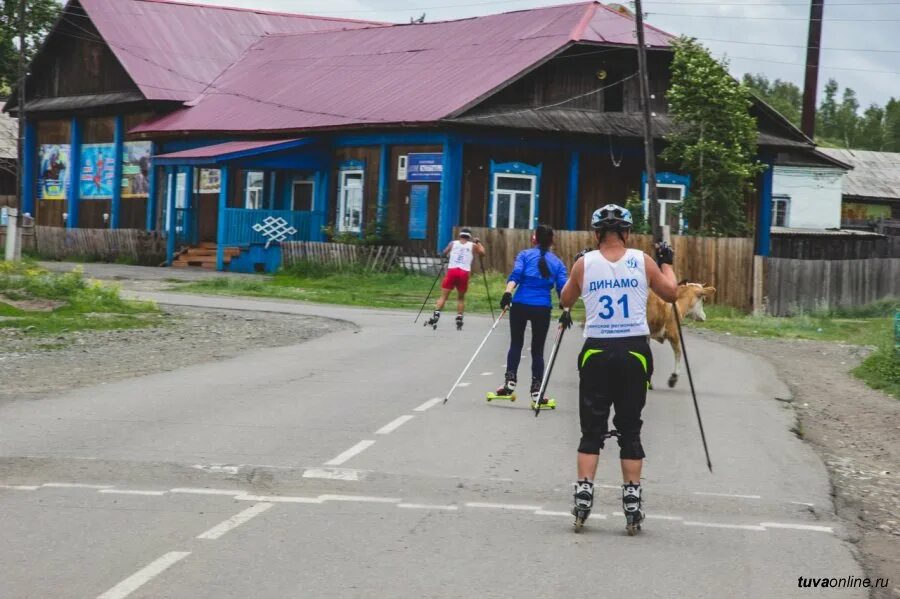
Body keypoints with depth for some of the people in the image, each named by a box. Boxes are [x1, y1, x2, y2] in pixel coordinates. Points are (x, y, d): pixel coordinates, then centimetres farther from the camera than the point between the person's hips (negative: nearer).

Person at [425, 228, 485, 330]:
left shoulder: (453, 243, 11)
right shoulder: (473, 246, 10)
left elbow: (444, 254, 16)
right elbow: (482, 253, 23)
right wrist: (478, 242, 35)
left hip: (452, 271, 0)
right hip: (464, 273, 0)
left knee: (443, 296, 1)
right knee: (461, 298, 15)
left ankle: (435, 317, -14)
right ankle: (459, 320, 8)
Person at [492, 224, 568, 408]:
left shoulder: (525, 255, 8)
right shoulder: (557, 262, 14)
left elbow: (516, 274, -9)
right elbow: (562, 288, 4)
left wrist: (508, 292, -19)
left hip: (520, 304, -1)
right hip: (543, 308, 1)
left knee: (516, 343, 14)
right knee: (537, 349, 8)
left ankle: (510, 381, 1)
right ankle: (536, 391, 5)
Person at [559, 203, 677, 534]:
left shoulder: (585, 263, 1)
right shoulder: (643, 261, 0)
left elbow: (565, 301, 16)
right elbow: (671, 293, 14)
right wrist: (666, 262, 28)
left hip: (596, 352, 0)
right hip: (634, 352, 0)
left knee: (592, 429, 6)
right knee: (630, 429, 7)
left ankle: (582, 500, -2)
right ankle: (632, 505, 5)